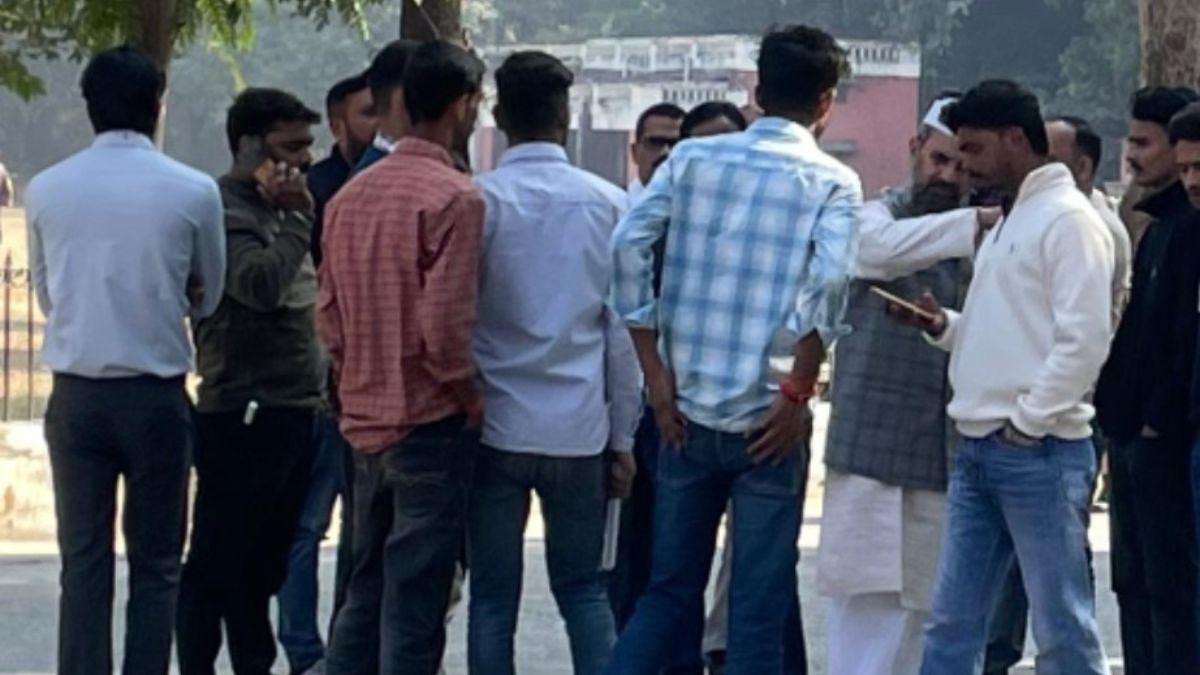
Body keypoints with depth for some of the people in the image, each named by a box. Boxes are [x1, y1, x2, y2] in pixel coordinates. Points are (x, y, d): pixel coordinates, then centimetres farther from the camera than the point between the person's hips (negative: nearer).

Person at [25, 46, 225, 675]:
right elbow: (206, 296, 7)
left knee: (83, 561, 6)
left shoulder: (46, 190, 0)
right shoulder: (192, 192, -7)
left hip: (76, 393, 2)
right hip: (156, 394, -2)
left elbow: (45, 293, 11)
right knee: (155, 564, 7)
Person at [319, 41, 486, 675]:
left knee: (366, 589, 15)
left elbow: (329, 313, 10)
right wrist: (472, 400, -6)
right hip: (430, 424, -7)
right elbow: (443, 326, -20)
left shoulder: (351, 194, 8)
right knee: (415, 600, -2)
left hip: (365, 421, 7)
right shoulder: (454, 197, -15)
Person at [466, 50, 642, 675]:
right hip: (579, 430, 2)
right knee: (583, 590, 13)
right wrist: (622, 439, 9)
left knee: (493, 598, 4)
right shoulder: (608, 204, 0)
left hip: (496, 426, -2)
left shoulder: (479, 200, -6)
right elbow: (622, 331, 2)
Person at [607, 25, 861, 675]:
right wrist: (798, 392, -9)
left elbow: (628, 244, -5)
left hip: (689, 410, 3)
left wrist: (657, 374, -1)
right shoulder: (831, 182, -2)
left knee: (669, 589, 14)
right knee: (759, 608, 4)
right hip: (767, 421, -3)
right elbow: (828, 279, -18)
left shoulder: (692, 158, 7)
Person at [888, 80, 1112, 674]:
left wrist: (1027, 423, -15)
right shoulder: (1005, 221, 19)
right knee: (951, 624, 8)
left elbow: (1083, 340, -16)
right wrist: (942, 324, 6)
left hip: (1040, 452, -9)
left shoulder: (1068, 219, -9)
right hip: (978, 450, 9)